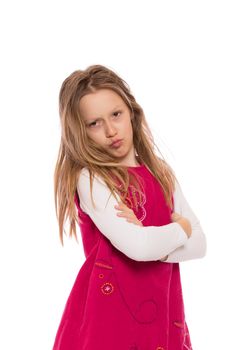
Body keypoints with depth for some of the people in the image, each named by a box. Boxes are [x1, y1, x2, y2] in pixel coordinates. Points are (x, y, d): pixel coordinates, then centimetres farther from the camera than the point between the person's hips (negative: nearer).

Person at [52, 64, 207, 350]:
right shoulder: (89, 179, -14)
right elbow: (138, 247, -24)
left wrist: (154, 245, -17)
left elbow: (199, 244, 0)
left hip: (162, 308, 5)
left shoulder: (161, 172, 3)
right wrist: (181, 228, -6)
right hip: (109, 309, -5)